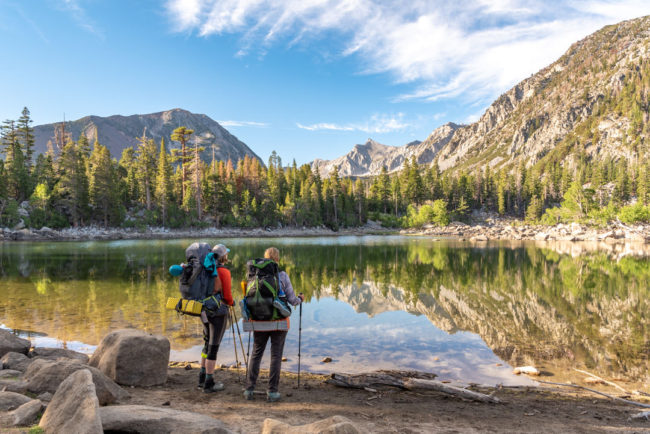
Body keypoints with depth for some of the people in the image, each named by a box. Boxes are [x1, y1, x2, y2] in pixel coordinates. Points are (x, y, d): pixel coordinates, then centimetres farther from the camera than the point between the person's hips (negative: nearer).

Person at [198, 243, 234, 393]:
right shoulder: (224, 272, -14)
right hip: (219, 312, -7)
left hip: (205, 311, 7)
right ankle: (209, 384, 7)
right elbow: (227, 296, -11)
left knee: (207, 344, 19)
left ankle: (202, 379, 26)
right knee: (213, 347, 0)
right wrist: (231, 302, 8)